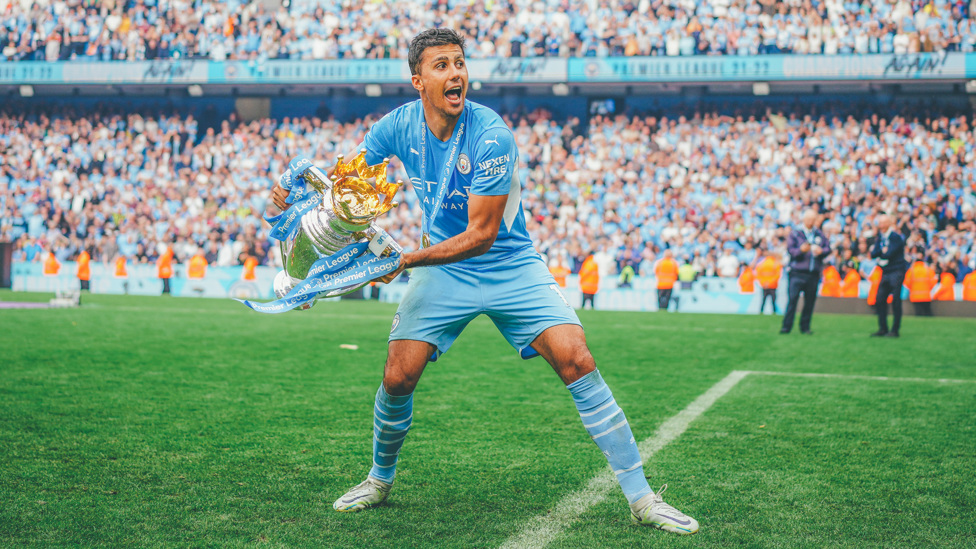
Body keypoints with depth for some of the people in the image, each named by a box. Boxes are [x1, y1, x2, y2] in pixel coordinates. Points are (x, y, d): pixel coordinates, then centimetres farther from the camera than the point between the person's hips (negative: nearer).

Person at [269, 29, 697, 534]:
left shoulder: (491, 136, -24)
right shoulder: (398, 127, -9)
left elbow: (481, 236, -24)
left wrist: (406, 260, -28)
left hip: (510, 267, -3)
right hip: (441, 269, 3)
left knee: (576, 362, -18)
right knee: (397, 378, -7)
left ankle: (640, 497, -10)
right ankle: (380, 480, 23)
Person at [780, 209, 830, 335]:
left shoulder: (819, 234, 15)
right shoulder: (795, 233, 4)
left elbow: (828, 248, 13)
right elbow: (790, 249, -5)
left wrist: (821, 251, -8)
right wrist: (801, 250, -23)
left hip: (814, 274, 4)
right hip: (797, 272, -4)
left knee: (810, 301, 3)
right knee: (792, 298, -11)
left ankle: (805, 327, 11)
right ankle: (786, 326, -8)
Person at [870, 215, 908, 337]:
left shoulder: (895, 236, -10)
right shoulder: (880, 237, 14)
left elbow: (889, 254, -18)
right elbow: (873, 254, 6)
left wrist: (879, 252, -1)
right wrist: (883, 251, -10)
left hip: (896, 271, -8)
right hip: (885, 272, 8)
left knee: (895, 300, -7)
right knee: (879, 300, 3)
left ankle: (895, 330, -3)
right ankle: (883, 329, 11)